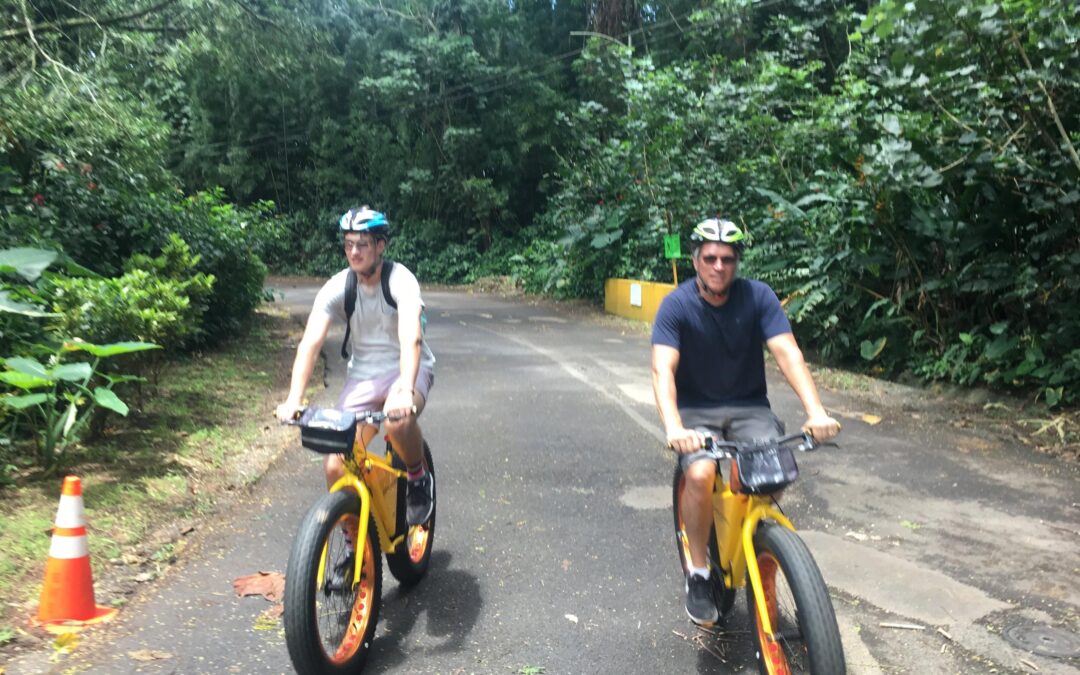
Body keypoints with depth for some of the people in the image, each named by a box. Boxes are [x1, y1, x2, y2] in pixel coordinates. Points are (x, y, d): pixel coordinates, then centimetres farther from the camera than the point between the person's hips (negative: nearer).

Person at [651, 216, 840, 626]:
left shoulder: (758, 296, -8)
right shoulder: (676, 305, -13)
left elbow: (788, 354, -17)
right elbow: (663, 369, -24)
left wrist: (816, 411, -33)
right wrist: (673, 428, -42)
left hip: (749, 407, 2)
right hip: (696, 410, -2)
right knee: (700, 474, -30)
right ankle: (698, 572, -6)